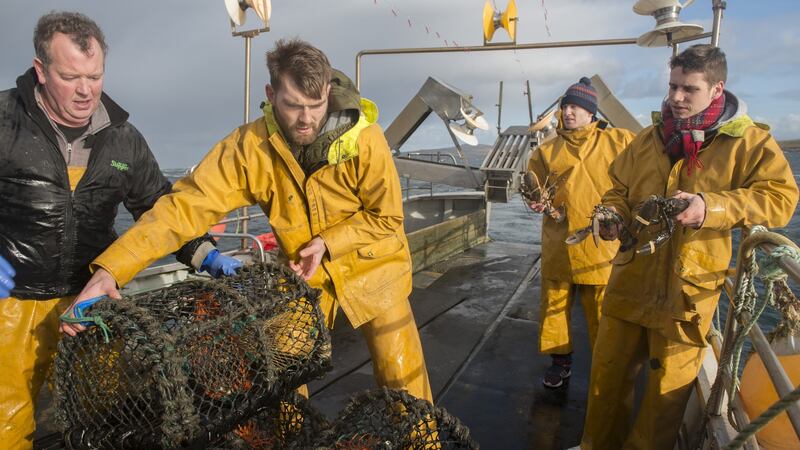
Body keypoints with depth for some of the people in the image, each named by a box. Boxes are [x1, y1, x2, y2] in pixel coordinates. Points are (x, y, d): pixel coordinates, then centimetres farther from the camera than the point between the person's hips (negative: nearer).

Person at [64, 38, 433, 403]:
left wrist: (328, 243, -24)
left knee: (401, 379, 4)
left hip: (370, 267, -1)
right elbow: (188, 204, -23)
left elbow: (387, 217, -13)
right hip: (305, 274, 2)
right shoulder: (250, 145, -20)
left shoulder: (363, 138, -24)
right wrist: (111, 269, -32)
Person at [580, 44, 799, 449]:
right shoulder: (649, 138, 8)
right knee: (608, 369, 15)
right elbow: (619, 189, 15)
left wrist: (711, 207, -27)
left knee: (668, 387, 10)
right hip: (631, 278, 4)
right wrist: (613, 214, -7)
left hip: (687, 289, -4)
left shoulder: (748, 142, -4)